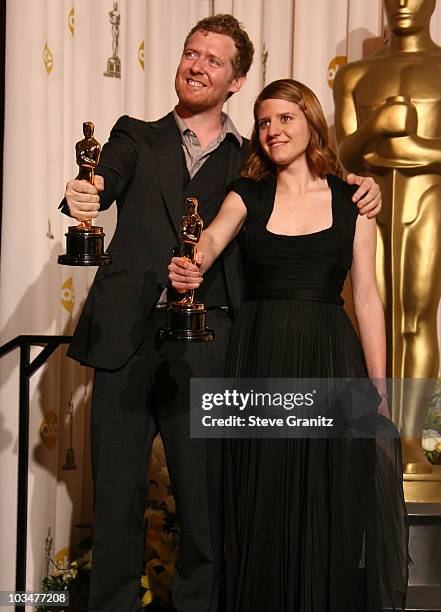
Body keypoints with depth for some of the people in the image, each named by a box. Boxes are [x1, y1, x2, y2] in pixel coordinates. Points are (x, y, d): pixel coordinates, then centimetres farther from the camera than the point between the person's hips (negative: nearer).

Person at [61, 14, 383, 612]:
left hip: (203, 347, 0)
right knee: (117, 494, 5)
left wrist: (360, 187, -5)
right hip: (126, 339, 0)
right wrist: (81, 196, -30)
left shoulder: (253, 164, 14)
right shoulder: (137, 138, 13)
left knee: (203, 499, 3)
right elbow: (106, 181, -5)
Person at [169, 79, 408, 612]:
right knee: (263, 512, 4)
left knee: (331, 513, 1)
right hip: (258, 363, 1)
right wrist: (193, 266, -37)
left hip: (330, 360, 0)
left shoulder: (351, 200, 7)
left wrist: (381, 392, -1)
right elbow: (214, 235, -13)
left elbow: (366, 298, 4)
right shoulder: (247, 195, 9)